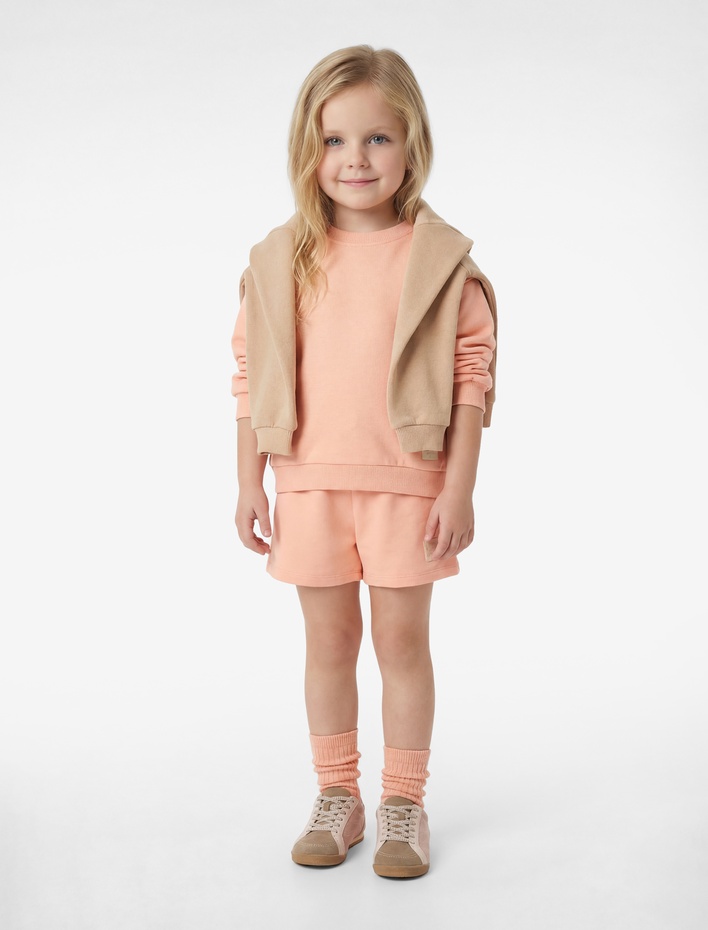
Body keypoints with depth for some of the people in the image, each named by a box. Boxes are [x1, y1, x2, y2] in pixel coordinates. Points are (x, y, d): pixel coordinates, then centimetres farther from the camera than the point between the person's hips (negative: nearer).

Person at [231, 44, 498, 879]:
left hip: (408, 482, -2)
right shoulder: (280, 260, 1)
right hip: (310, 482, 2)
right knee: (328, 639, 12)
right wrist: (249, 485, 2)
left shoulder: (439, 258, -5)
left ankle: (404, 803, 22)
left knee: (402, 639, 7)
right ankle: (336, 797, 27)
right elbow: (251, 376, 5)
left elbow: (473, 373, -4)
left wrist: (458, 490, -8)